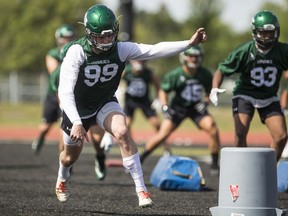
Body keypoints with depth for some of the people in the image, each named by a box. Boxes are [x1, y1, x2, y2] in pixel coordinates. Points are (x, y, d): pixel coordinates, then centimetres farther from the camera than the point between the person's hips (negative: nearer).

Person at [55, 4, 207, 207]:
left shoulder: (120, 49, -21)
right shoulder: (76, 52, -30)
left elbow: (155, 50, -28)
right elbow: (65, 91, -34)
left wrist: (189, 43, -38)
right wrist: (77, 122, -44)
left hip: (105, 103, 1)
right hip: (77, 107, -1)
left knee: (122, 133, -28)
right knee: (71, 156, 17)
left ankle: (141, 189, -24)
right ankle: (63, 178, 55)